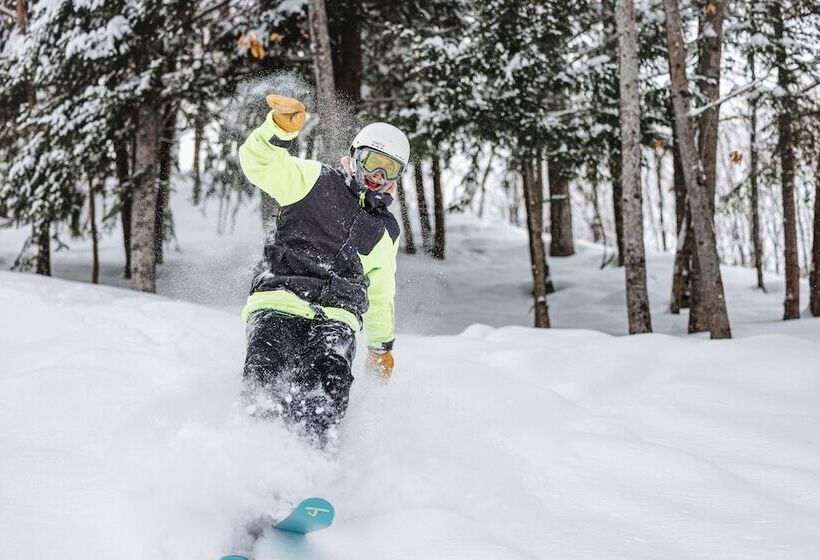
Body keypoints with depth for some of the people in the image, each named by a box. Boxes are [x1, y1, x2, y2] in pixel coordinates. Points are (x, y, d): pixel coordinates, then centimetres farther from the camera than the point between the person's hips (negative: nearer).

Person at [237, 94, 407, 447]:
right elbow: (260, 162, -3)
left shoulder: (385, 231, 27)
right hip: (280, 302, -3)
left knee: (331, 378, -30)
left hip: (335, 318, 3)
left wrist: (381, 346, 43)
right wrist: (281, 129, -23)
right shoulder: (316, 181, 13)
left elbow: (381, 294, 39)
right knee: (265, 375, -31)